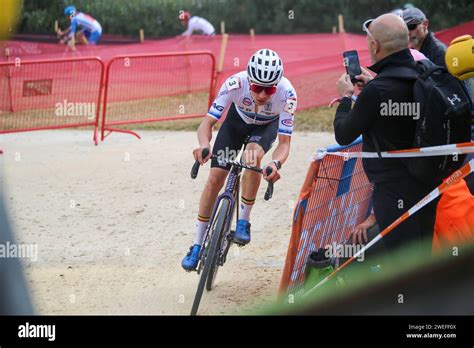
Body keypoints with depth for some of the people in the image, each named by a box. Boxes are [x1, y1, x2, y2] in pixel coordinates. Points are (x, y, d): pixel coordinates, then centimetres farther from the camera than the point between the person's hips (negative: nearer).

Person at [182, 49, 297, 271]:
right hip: (238, 119, 1)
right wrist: (204, 145, -55)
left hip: (267, 125, -1)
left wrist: (276, 163, -56)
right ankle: (197, 246, 7)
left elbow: (284, 143, -34)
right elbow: (207, 123, -34)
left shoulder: (287, 94, -38)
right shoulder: (236, 83, -38)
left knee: (253, 154, -33)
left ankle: (243, 222, -12)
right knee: (215, 178, -8)